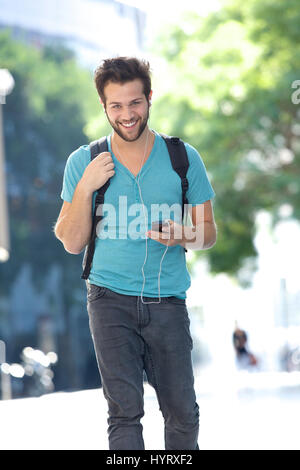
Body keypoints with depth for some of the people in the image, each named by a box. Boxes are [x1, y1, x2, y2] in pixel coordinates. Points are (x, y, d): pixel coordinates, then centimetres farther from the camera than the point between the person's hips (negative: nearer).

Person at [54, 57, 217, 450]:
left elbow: (208, 232, 10)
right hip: (111, 299, -1)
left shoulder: (184, 158, 4)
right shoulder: (84, 162, 4)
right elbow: (72, 242, 5)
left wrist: (183, 235, -14)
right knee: (124, 412, -7)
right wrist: (85, 187, -9)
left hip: (167, 300, 1)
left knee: (182, 414, 4)